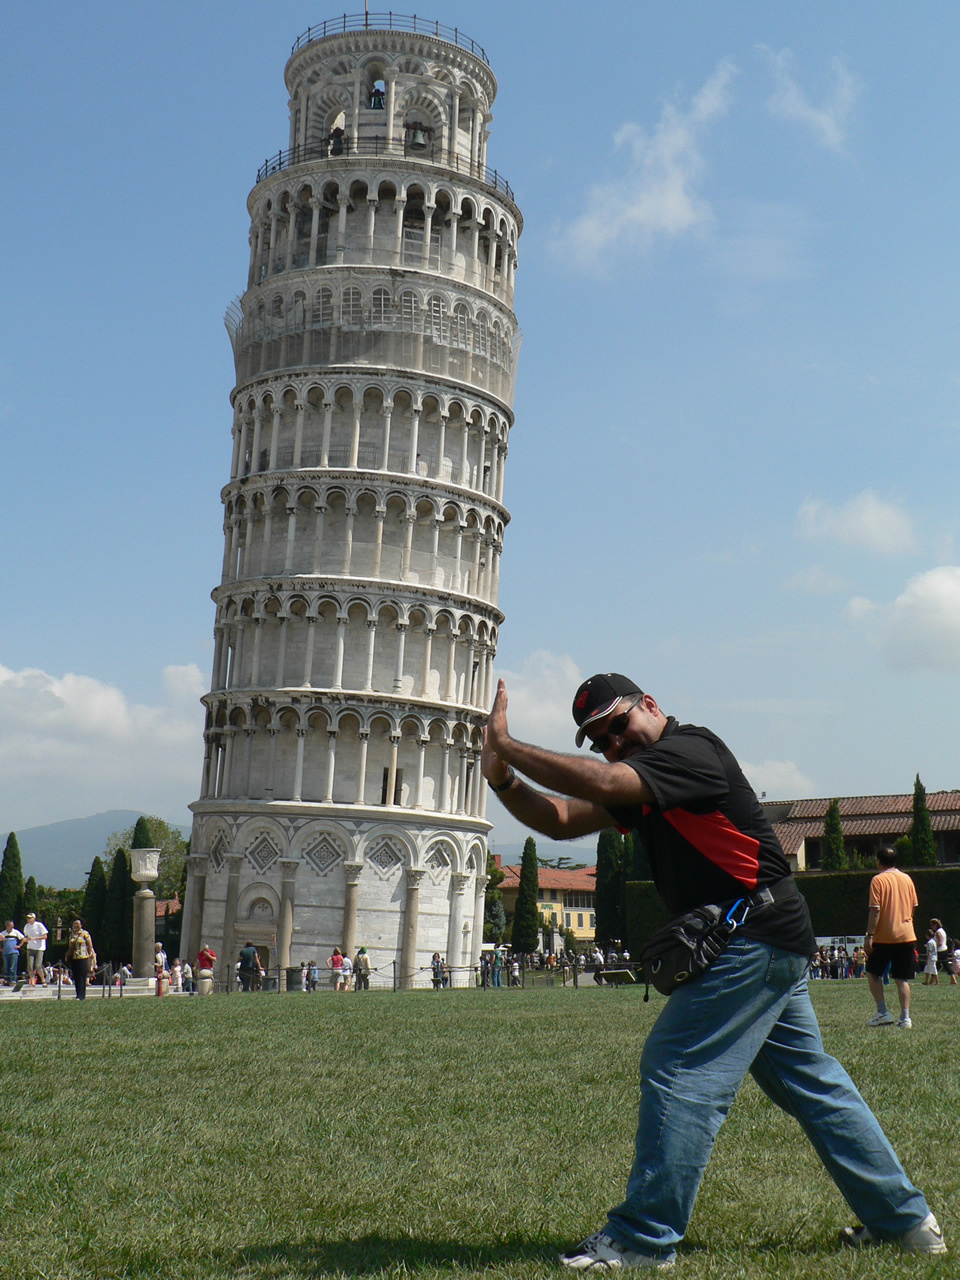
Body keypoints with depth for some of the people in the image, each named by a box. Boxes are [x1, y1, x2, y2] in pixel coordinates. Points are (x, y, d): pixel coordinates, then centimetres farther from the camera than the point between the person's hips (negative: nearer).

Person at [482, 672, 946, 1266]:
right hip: (770, 945, 11)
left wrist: (507, 744, -21)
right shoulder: (643, 780, 15)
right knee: (812, 1082, 17)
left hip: (754, 938, -11)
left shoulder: (689, 749, -13)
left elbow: (599, 782, -29)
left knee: (679, 1071, -8)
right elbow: (561, 819, 9)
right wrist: (503, 778, -8)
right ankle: (905, 1219, 28)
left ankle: (645, 1237, 0)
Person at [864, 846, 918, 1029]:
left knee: (873, 973, 10)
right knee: (902, 979, 7)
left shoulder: (878, 880, -8)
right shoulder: (907, 879, 7)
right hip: (906, 935, 4)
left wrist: (869, 935, -12)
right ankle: (905, 1018, 1)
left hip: (883, 937, -4)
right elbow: (914, 906, 12)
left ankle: (883, 1013, 1)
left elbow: (875, 910, -13)